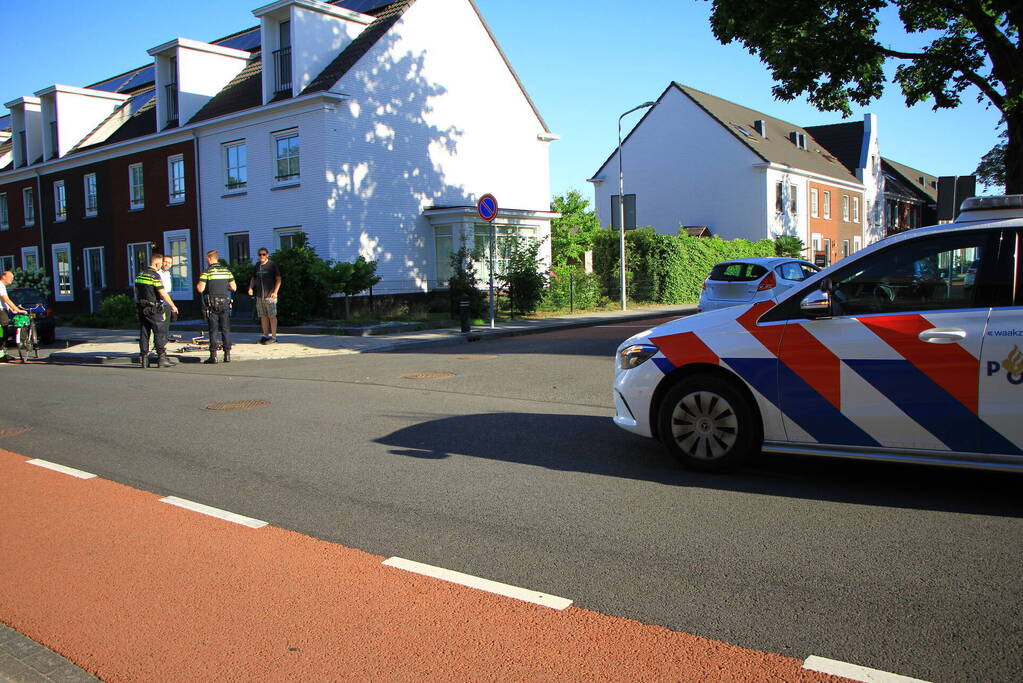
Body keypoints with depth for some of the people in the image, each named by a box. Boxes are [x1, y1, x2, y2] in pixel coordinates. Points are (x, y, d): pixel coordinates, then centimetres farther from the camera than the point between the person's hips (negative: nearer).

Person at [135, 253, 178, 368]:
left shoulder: (140, 275, 11)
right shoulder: (155, 276, -14)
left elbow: (136, 290, 19)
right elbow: (163, 294, -16)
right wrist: (173, 306, -8)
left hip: (141, 308, 8)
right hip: (153, 309, -8)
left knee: (143, 333, 10)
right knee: (159, 333, -3)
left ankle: (143, 358, 10)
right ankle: (161, 358, -5)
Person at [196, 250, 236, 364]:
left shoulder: (207, 272, -7)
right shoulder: (226, 271, 6)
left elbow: (200, 289, -11)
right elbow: (234, 287, 7)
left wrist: (197, 285, 10)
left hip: (212, 304, -3)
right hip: (225, 303, 3)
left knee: (213, 330, 1)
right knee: (226, 330, 7)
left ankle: (213, 355, -1)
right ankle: (227, 354, 5)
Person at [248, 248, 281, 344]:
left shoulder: (272, 265, -3)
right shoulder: (257, 265, 14)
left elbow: (278, 279, -5)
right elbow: (253, 278, 24)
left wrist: (275, 292, -15)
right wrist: (250, 288, 7)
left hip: (270, 295, -6)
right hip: (259, 295, 6)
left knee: (272, 316, -4)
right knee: (263, 316, 9)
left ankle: (273, 337, 0)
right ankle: (265, 335, 17)